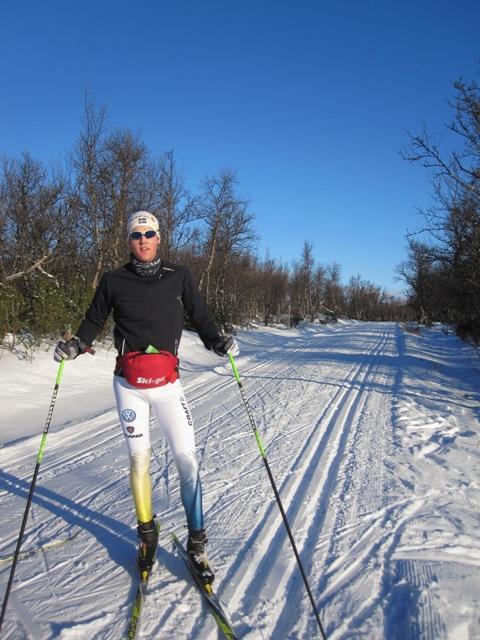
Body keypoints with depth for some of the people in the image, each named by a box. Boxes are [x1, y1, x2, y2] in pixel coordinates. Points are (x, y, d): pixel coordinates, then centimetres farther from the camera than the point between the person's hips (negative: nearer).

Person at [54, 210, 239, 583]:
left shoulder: (179, 277, 4)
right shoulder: (114, 281, 5)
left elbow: (200, 316, 7)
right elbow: (95, 320, 13)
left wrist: (218, 341, -12)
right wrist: (76, 345, -5)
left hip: (167, 383, 0)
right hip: (128, 384, 1)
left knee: (187, 458, -4)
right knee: (139, 459, 8)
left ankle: (197, 541, 10)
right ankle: (147, 532, 28)